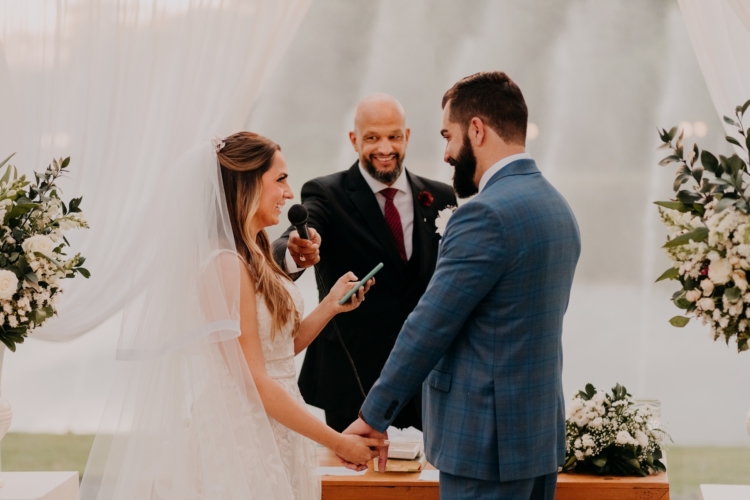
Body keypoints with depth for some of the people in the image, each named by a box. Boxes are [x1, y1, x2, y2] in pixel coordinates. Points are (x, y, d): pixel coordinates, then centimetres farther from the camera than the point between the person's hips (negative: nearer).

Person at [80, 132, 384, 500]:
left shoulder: (255, 259, 10)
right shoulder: (226, 264, -18)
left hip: (274, 439, 9)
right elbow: (254, 381, -20)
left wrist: (330, 306, 2)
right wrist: (338, 443, -16)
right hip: (245, 443, -9)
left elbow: (277, 351, 10)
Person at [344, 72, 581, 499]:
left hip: (485, 440, -9)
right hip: (543, 432, 9)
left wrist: (373, 416, -9)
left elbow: (429, 328, -17)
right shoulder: (558, 207, 12)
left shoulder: (485, 215, -17)